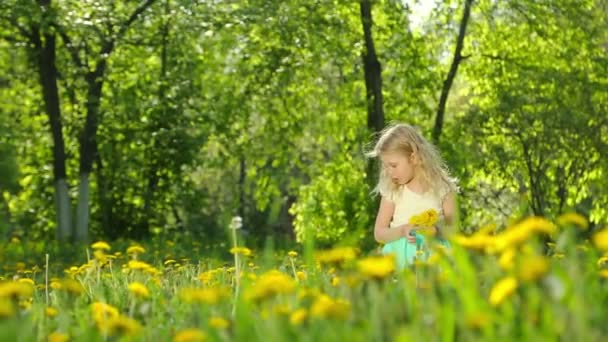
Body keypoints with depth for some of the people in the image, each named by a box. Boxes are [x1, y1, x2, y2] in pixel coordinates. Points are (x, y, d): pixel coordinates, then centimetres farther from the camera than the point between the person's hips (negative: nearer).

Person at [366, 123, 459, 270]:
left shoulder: (442, 187, 0)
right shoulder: (391, 190, 3)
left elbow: (453, 230, 2)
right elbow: (379, 233, 3)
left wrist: (437, 230, -19)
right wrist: (401, 230, -15)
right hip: (399, 261, 1)